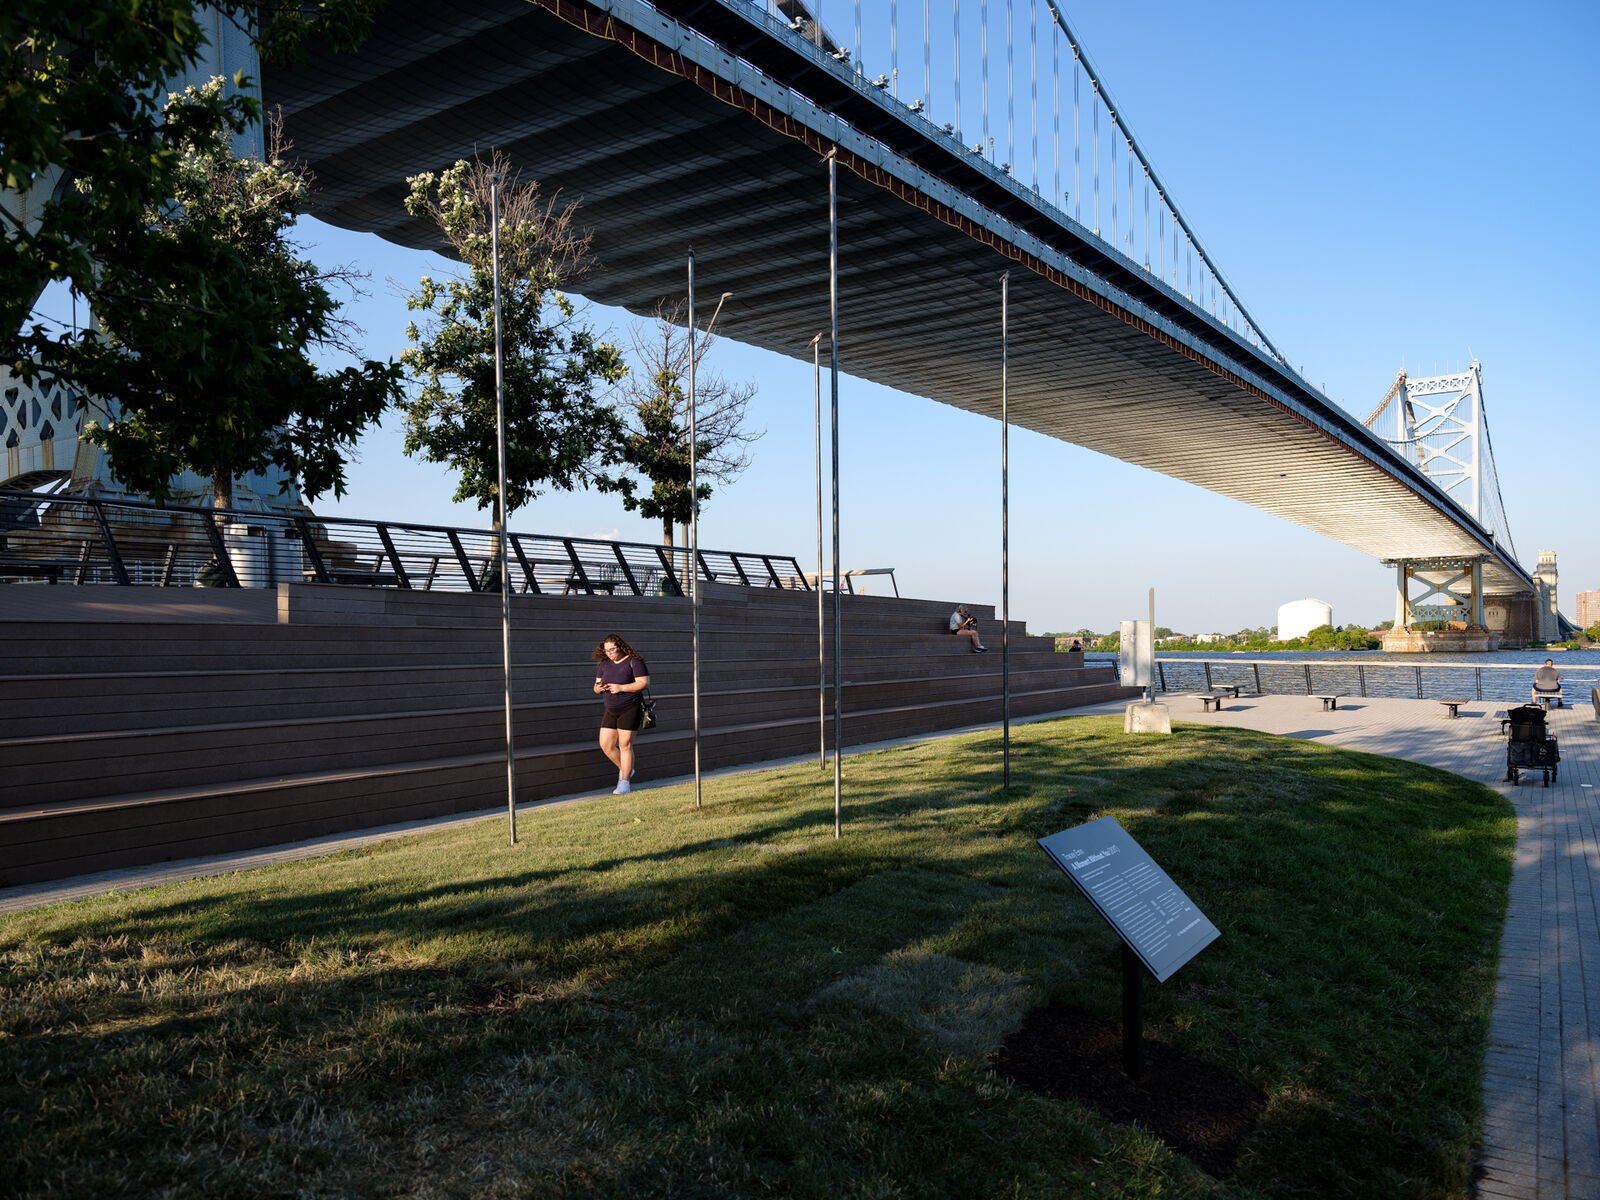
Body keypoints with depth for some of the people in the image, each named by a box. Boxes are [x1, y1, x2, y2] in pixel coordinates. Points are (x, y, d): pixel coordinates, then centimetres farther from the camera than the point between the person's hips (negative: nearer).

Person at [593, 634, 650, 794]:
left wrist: (621, 687, -22)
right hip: (610, 711, 6)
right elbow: (596, 686, 14)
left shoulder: (634, 662, -9)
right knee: (605, 745, 3)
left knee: (625, 745, -5)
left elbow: (644, 683, -16)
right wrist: (598, 688, -11)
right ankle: (625, 770, 25)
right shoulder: (604, 664, 9)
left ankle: (625, 782, 3)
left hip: (630, 709, -6)